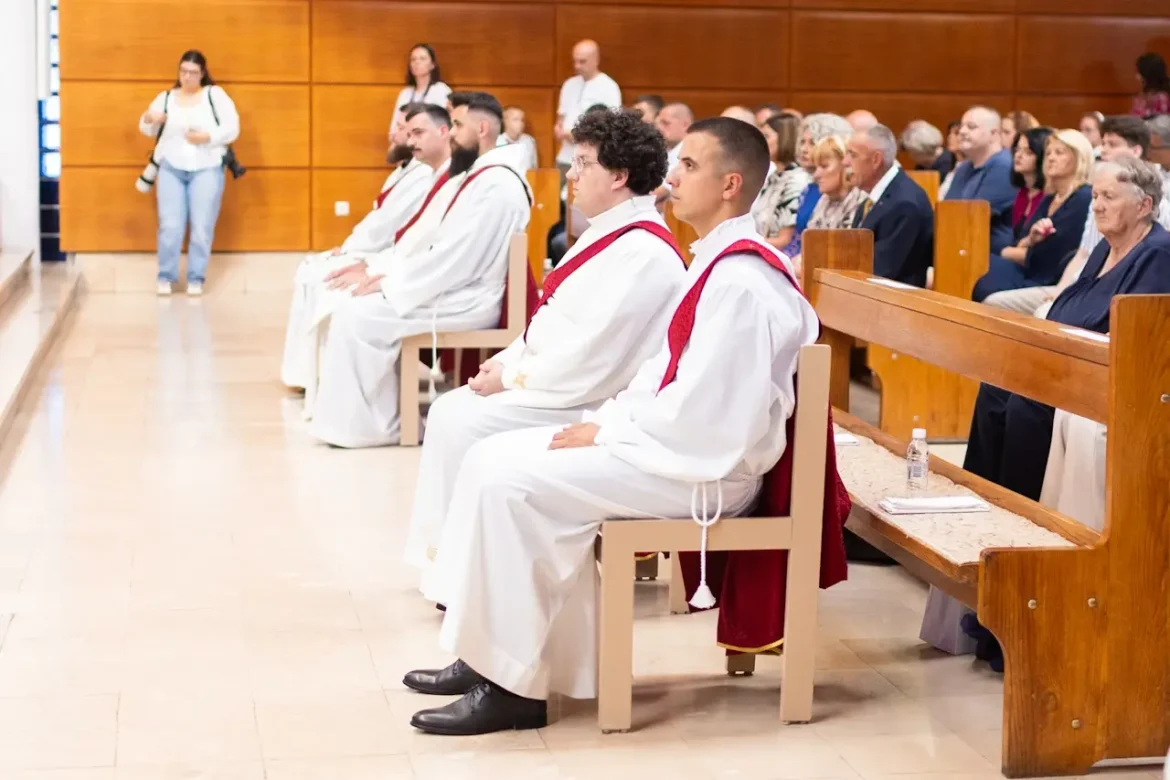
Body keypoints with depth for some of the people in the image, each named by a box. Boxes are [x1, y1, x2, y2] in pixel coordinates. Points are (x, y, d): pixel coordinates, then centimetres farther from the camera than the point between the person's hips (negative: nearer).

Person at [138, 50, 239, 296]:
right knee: (170, 226, -5)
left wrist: (207, 137, -18)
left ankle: (196, 278, 5)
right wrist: (148, 118, -11)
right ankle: (166, 277, 5)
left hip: (206, 169, -1)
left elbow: (232, 128, -3)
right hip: (171, 168, 2)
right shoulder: (166, 97, 10)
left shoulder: (215, 95, 3)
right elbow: (148, 130, 12)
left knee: (202, 227, -3)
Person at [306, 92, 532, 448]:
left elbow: (455, 260, -24)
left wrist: (388, 285, -18)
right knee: (349, 300, 4)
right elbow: (421, 239, 17)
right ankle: (356, 412, 5)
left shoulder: (497, 185, -18)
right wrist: (378, 270, 2)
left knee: (358, 314, -19)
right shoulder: (466, 177, 16)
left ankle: (371, 423, -8)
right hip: (445, 288, 10)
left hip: (468, 300, -10)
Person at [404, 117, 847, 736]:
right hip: (674, 443, 10)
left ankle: (512, 685, -11)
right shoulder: (717, 265, 13)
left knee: (511, 482, -20)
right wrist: (607, 419, 4)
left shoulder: (740, 282, -19)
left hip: (703, 466, -10)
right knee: (494, 459, 3)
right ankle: (488, 655, 5)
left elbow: (699, 409, -24)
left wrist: (606, 430, -14)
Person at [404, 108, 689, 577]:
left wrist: (510, 377, -14)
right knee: (448, 411, 5)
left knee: (463, 423, -17)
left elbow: (591, 360, -24)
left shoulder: (642, 253, -21)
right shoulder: (609, 235, 12)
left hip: (594, 409, -10)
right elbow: (553, 324, 17)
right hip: (566, 390, 10)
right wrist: (506, 362, 2)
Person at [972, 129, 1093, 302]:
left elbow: (1048, 256, -14)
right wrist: (1031, 239, -9)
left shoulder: (1083, 199, -8)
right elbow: (1019, 246, 15)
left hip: (1052, 283, -8)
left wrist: (1007, 253, 2)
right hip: (1031, 275, 8)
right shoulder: (1049, 200, 19)